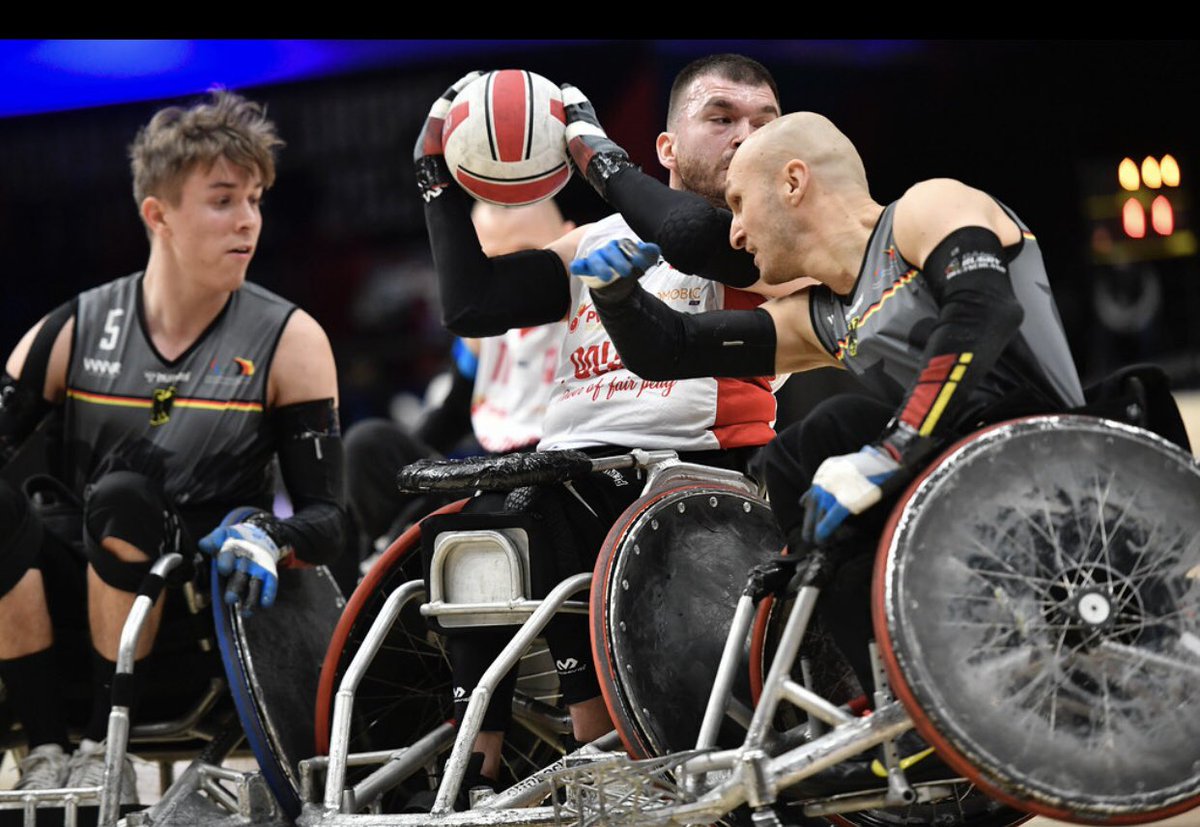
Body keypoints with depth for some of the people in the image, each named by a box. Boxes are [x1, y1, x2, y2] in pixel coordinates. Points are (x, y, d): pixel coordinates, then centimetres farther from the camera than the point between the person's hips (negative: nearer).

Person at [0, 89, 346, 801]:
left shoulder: (289, 342, 0)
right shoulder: (73, 334, 4)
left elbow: (329, 520, -1)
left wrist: (266, 535, -24)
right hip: (77, 605, 2)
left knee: (124, 494, -31)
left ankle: (105, 748, -19)